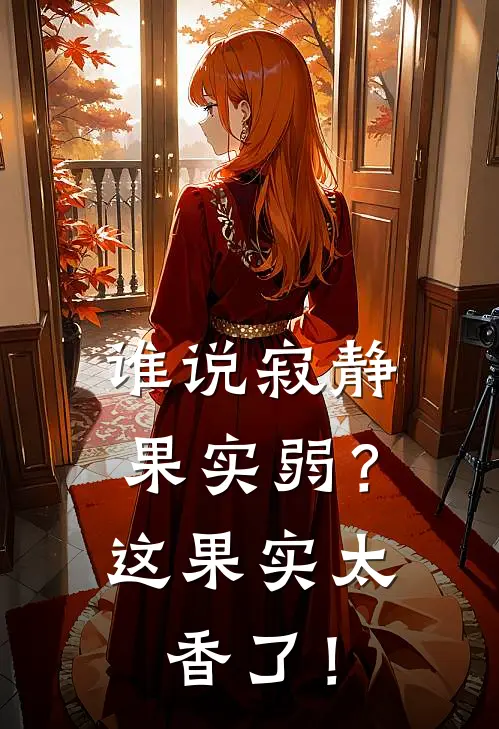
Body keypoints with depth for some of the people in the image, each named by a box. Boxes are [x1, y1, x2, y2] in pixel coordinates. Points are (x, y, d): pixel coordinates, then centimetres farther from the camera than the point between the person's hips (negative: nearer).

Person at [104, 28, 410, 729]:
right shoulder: (330, 207, -8)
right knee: (291, 534, 25)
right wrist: (291, 369, 13)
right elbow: (333, 327, -1)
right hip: (294, 403, 5)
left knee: (209, 545, 19)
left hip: (215, 404, -4)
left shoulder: (203, 206, -21)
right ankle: (298, 665, 51)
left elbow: (177, 337, -16)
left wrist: (168, 382, 3)